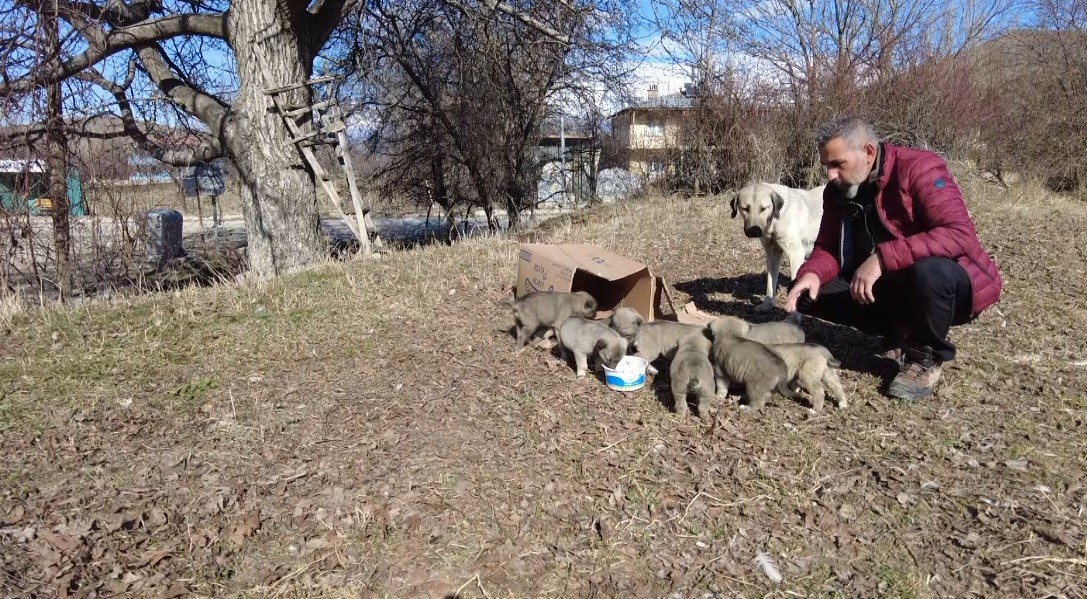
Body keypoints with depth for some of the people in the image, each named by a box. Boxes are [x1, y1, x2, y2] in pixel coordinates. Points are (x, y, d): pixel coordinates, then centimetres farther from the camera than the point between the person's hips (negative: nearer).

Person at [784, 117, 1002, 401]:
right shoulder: (838, 190, -2)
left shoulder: (919, 168, -22)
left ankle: (926, 357, -11)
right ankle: (901, 334, 7)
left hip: (949, 284, -6)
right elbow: (827, 248, 1)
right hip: (890, 287, 6)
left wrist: (882, 258, -40)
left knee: (928, 271, -40)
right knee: (808, 293, -9)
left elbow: (961, 235, -33)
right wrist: (812, 273, -23)